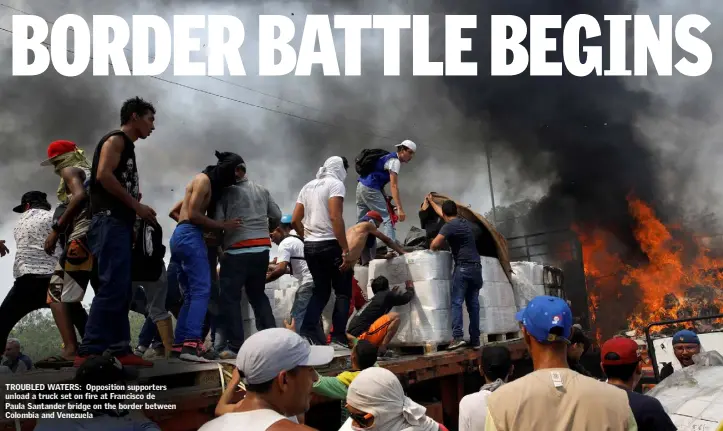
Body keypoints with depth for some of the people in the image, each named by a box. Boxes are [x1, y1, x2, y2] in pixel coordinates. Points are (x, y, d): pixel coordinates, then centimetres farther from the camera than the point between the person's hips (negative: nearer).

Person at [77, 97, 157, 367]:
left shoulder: (127, 147, 25)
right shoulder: (115, 140, -3)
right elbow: (103, 175, -17)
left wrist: (137, 207, 8)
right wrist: (136, 205, -14)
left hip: (120, 223, 10)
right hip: (109, 221, -10)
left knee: (122, 291, 7)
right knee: (112, 288, -16)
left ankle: (120, 350, 9)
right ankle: (88, 353, -18)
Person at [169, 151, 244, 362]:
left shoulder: (210, 182, 22)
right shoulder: (204, 180, -4)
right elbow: (193, 214, -14)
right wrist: (223, 226, -10)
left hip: (181, 236, 10)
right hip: (190, 236, -10)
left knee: (190, 295, 9)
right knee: (201, 291, -17)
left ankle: (179, 344, 6)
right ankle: (191, 344, -27)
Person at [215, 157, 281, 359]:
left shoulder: (227, 192, -3)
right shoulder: (262, 189, 13)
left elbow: (218, 222, -9)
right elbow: (277, 216, 15)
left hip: (238, 250, -6)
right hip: (263, 248, 6)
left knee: (230, 297, 1)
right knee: (258, 295, 18)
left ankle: (234, 345, -3)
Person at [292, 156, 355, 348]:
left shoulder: (308, 186, 16)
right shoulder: (335, 184, -6)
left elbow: (294, 220, 12)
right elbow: (335, 217, -18)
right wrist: (346, 251, -19)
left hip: (309, 246, 7)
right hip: (330, 245, -7)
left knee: (321, 290, 16)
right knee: (343, 291, 4)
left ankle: (308, 332, 3)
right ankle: (338, 337, -1)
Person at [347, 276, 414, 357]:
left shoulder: (372, 300, 25)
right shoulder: (387, 295, 4)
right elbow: (405, 298, 15)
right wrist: (410, 288, 36)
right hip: (362, 336, -9)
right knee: (395, 317, -8)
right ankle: (381, 350, -11)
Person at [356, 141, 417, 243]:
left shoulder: (389, 158, 19)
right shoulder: (395, 161, -10)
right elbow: (394, 186, -19)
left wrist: (385, 199, 8)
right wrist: (400, 209, -25)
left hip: (361, 186, 10)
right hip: (370, 189, -10)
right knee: (388, 219, -10)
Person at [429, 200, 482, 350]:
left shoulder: (449, 226, -6)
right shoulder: (465, 222, 19)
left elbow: (434, 245, -16)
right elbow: (444, 214, 37)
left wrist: (434, 248, 9)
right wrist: (431, 202, 50)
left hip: (463, 267, -7)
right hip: (476, 267, 7)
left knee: (456, 302, -10)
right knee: (473, 303, 7)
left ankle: (458, 337, -23)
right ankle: (475, 339, 5)